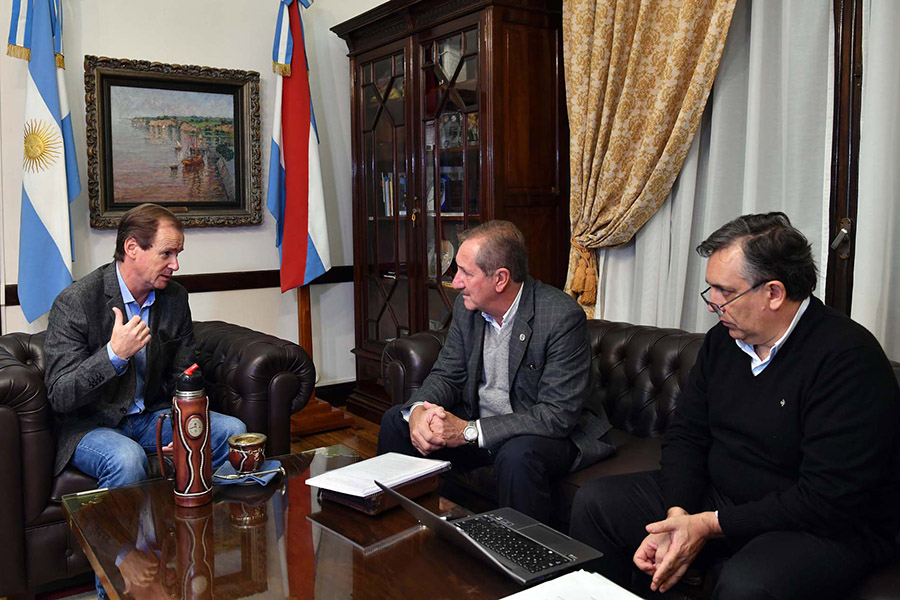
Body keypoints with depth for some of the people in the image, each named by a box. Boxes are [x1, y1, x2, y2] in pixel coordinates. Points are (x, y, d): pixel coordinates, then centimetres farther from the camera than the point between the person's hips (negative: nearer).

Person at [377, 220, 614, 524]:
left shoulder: (563, 317, -24)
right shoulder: (467, 306, -3)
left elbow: (558, 414, -27)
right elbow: (446, 374, 5)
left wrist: (469, 431, -30)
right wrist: (418, 409, -20)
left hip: (543, 432, -6)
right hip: (472, 422, 6)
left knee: (517, 455, -37)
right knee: (396, 421, -3)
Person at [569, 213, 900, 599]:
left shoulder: (848, 357, -21)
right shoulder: (722, 339, 3)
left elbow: (830, 498, -24)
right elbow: (685, 434, 6)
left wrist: (711, 525, -22)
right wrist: (678, 513, -12)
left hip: (825, 529, -6)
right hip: (714, 497, 7)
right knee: (595, 501, -1)